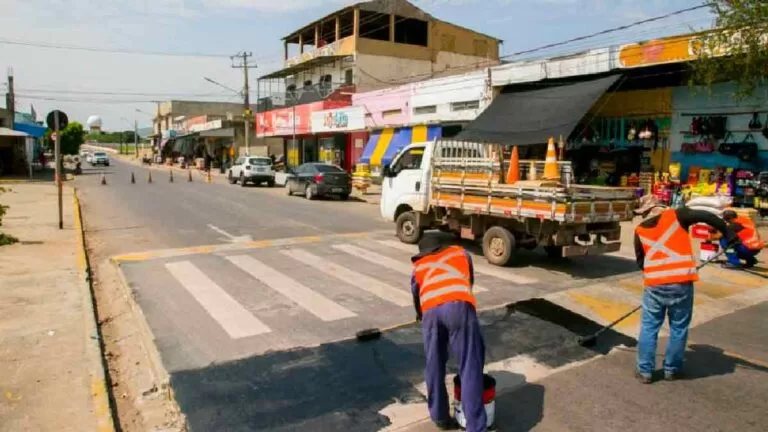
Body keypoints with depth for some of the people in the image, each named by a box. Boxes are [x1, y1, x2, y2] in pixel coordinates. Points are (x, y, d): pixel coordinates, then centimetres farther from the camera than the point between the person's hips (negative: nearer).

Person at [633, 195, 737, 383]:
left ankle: (645, 371, 16)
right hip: (681, 282, -1)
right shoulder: (676, 215, 2)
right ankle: (672, 369, 25)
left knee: (649, 327, 12)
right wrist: (729, 234, 1)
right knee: (678, 327, 14)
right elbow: (707, 217, -9)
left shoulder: (640, 230, 10)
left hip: (654, 284, 1)